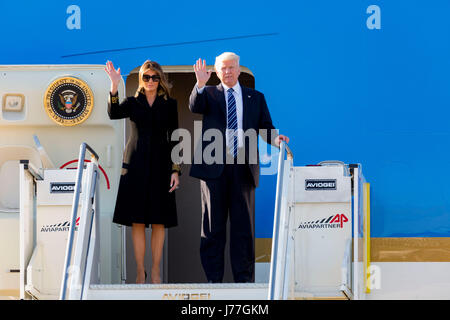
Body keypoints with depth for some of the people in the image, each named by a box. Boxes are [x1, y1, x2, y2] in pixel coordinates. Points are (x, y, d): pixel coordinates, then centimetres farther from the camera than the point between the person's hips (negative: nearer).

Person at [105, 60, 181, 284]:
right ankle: (140, 271, 6)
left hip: (160, 164, 0)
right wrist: (114, 87, -27)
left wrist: (175, 170, -2)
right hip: (136, 165, 0)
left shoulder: (169, 105, 6)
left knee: (159, 221, 1)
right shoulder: (133, 102, 8)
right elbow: (113, 114, -13)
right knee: (137, 220, 0)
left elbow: (174, 139, 5)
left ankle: (155, 271, 8)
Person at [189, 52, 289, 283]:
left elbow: (265, 127, 9)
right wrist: (200, 84, -28)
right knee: (213, 225, 3)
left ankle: (244, 279, 7)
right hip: (214, 168, -1)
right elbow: (194, 106, -11)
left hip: (243, 167, 1)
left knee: (243, 225, 2)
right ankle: (213, 279, 8)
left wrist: (275, 139, -13)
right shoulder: (209, 94, 10)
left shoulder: (255, 98, 14)